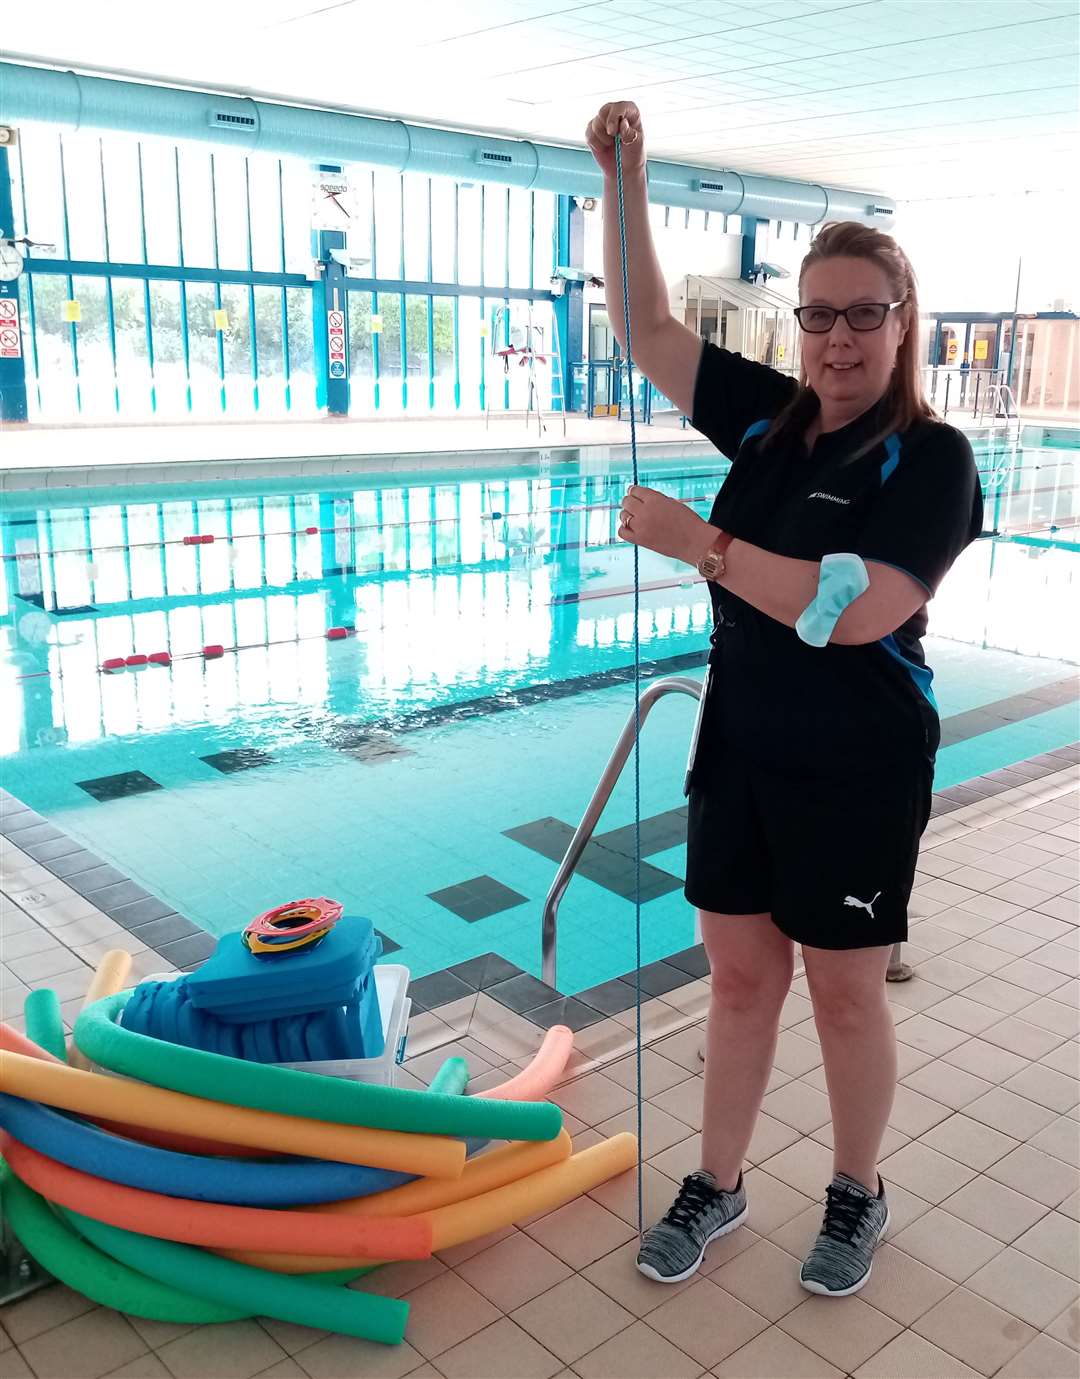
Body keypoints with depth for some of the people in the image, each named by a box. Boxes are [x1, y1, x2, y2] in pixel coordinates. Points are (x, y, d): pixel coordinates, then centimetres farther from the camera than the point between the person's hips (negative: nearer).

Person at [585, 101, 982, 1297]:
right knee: (738, 975, 15)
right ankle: (716, 1186, 34)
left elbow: (857, 612, -27)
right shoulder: (769, 420, 3)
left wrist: (700, 544, -25)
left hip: (854, 771, -5)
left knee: (844, 992, 12)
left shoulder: (928, 458, -13)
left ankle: (857, 1195, 36)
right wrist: (623, 181, 0)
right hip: (738, 749, 5)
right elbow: (647, 330, 8)